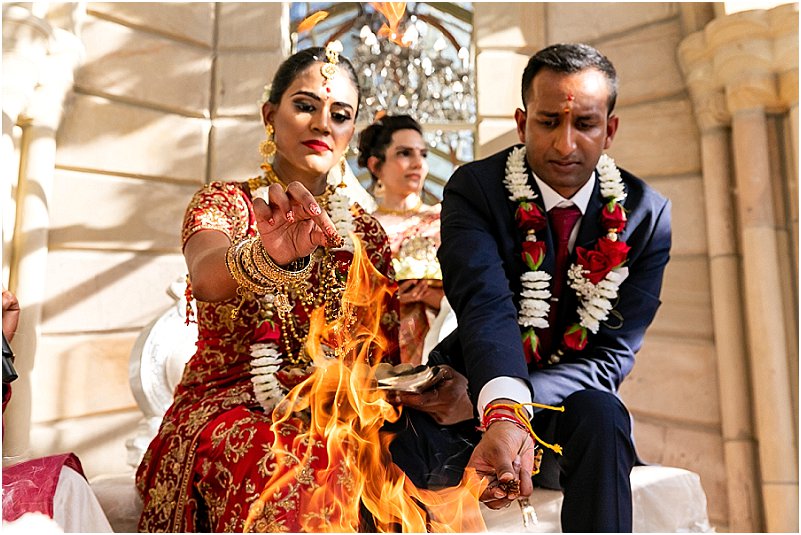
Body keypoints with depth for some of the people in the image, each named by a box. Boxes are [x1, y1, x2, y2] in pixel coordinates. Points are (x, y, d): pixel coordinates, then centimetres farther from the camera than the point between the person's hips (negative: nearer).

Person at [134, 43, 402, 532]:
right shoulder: (224, 202, 2)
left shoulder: (366, 232, 11)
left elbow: (384, 355, 11)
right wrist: (266, 256, -46)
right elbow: (207, 278, -23)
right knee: (286, 477, -36)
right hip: (229, 411, -3)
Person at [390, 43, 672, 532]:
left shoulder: (646, 214, -6)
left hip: (573, 407, 1)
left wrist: (521, 408, -28)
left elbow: (613, 354, -12)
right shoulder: (474, 188, -11)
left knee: (600, 415, -33)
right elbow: (485, 304, -28)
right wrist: (501, 412, -47)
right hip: (473, 398, 0)